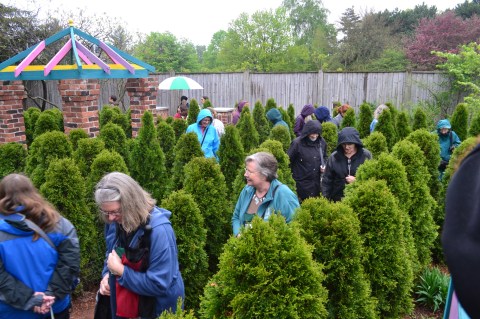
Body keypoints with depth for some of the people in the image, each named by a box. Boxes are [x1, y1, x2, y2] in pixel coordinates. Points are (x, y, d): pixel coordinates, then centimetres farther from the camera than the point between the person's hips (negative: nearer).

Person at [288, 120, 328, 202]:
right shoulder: (297, 143, -14)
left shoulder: (322, 142, 2)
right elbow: (287, 160, -9)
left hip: (317, 182, 5)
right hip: (302, 182, -5)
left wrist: (324, 166, 0)